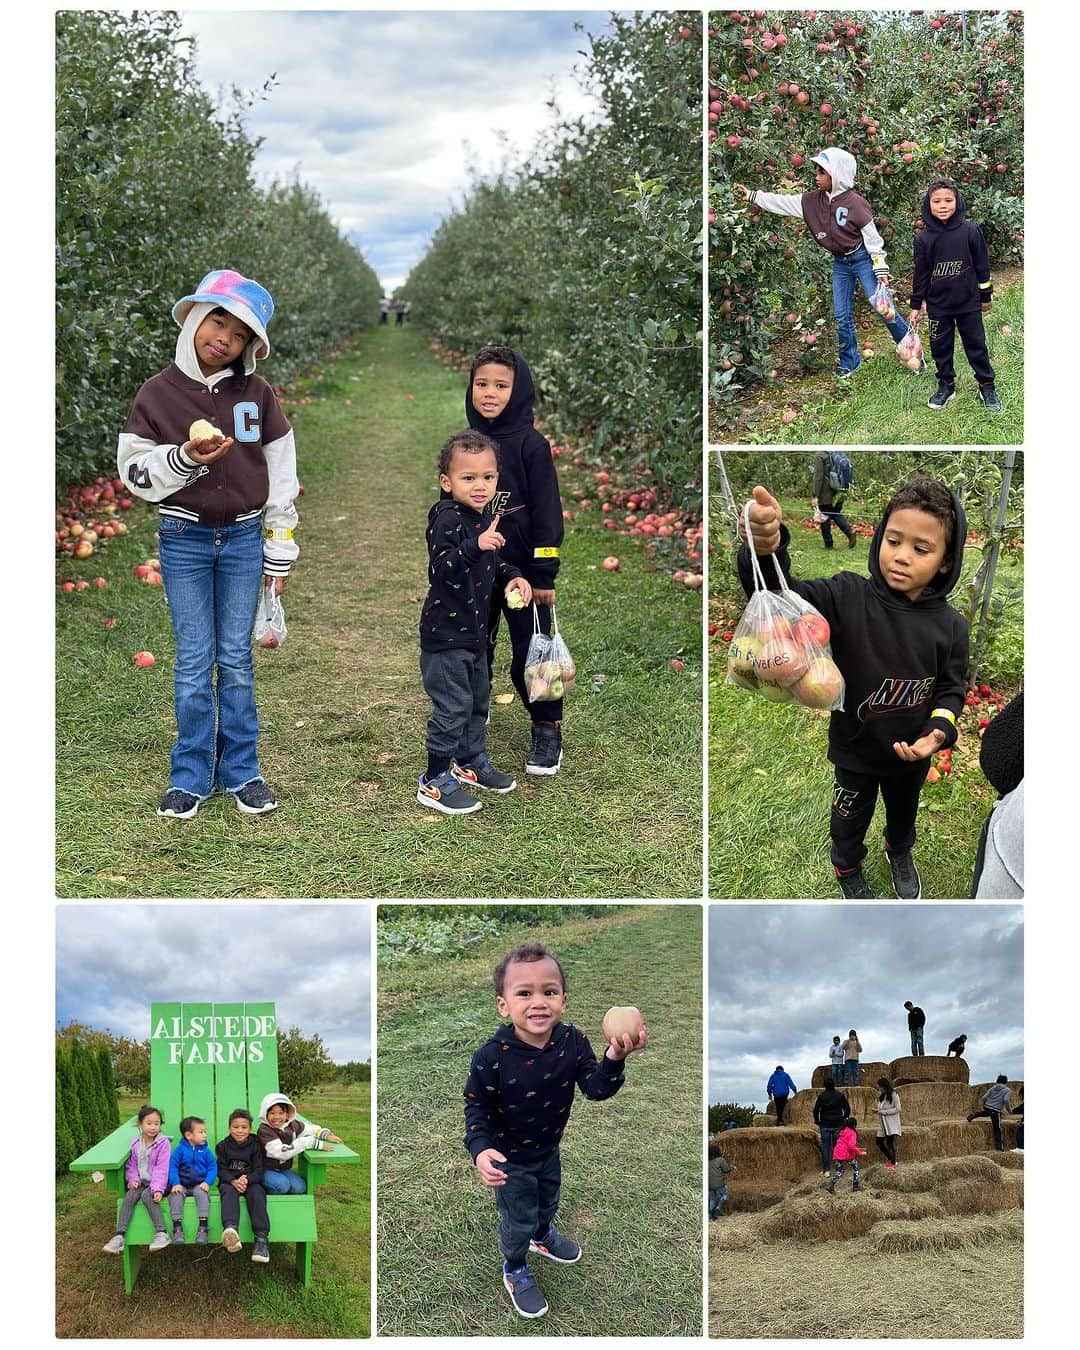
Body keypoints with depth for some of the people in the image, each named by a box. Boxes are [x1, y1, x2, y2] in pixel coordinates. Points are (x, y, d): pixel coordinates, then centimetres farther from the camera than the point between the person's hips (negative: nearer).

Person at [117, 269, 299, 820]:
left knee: (236, 659, 7)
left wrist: (278, 552, 6)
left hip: (243, 538, 1)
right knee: (194, 661, 2)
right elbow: (135, 470, -4)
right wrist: (184, 459, -22)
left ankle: (240, 771, 17)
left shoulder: (256, 394, 0)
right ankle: (190, 777, 13)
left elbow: (281, 474, 5)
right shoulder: (158, 393, -3)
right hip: (184, 540, -1)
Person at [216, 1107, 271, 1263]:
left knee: (257, 1193, -33)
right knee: (229, 1192, -35)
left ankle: (262, 1237, -44)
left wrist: (247, 1179, -22)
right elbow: (221, 1169, 0)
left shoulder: (255, 1146, 6)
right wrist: (233, 1181, -21)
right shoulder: (223, 1146, 8)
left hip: (251, 1181, 0)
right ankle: (230, 1230, -64)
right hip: (229, 1181, 0)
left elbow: (259, 1170, 0)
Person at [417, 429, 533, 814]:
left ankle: (470, 762, 39)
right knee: (452, 706, -6)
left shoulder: (485, 519, 8)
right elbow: (442, 570, -33)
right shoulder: (448, 520, -20)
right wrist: (475, 545, -46)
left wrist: (513, 577, 6)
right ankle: (434, 782, 4)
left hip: (474, 631, 9)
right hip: (445, 634, -9)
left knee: (478, 699, 21)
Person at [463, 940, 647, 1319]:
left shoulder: (572, 1041, -22)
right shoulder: (492, 1056, -33)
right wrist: (481, 1149, -36)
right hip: (510, 1157, -4)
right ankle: (515, 1270, 46)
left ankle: (543, 1236, 64)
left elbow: (596, 1089, -23)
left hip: (549, 1148, 5)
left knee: (548, 1200, 31)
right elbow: (477, 1107, -21)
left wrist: (614, 1059, -42)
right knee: (518, 1218, 16)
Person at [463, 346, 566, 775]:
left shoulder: (531, 444, -9)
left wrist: (544, 575, -12)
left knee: (531, 652, 2)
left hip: (522, 569, -5)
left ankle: (547, 728, 18)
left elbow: (548, 512, -10)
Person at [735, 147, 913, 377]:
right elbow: (782, 202, 5)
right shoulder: (812, 201, -1)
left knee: (882, 308, -7)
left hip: (863, 259, -6)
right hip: (840, 263, 6)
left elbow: (873, 237, -14)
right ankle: (849, 362, 21)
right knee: (842, 315, 7)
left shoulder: (855, 203, -18)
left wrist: (881, 270, -13)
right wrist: (751, 195, 3)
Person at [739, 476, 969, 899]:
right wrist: (767, 548, -62)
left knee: (904, 811, 32)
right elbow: (781, 596, -41)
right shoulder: (849, 597, -27)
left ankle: (900, 852, 64)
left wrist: (938, 731, -25)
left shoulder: (950, 625, -18)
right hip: (855, 750, -2)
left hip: (912, 754, 2)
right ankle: (847, 867, 56)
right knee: (850, 819, 24)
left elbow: (951, 688, -5)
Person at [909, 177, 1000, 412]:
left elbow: (982, 265, 0)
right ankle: (946, 385, 27)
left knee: (976, 344, 8)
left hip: (969, 303, -1)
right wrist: (916, 305, 6)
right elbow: (920, 274, 3)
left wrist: (986, 295, 4)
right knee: (940, 347, 10)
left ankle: (986, 386, 22)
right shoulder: (923, 238, -6)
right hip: (938, 305, 1)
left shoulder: (970, 230, -9)